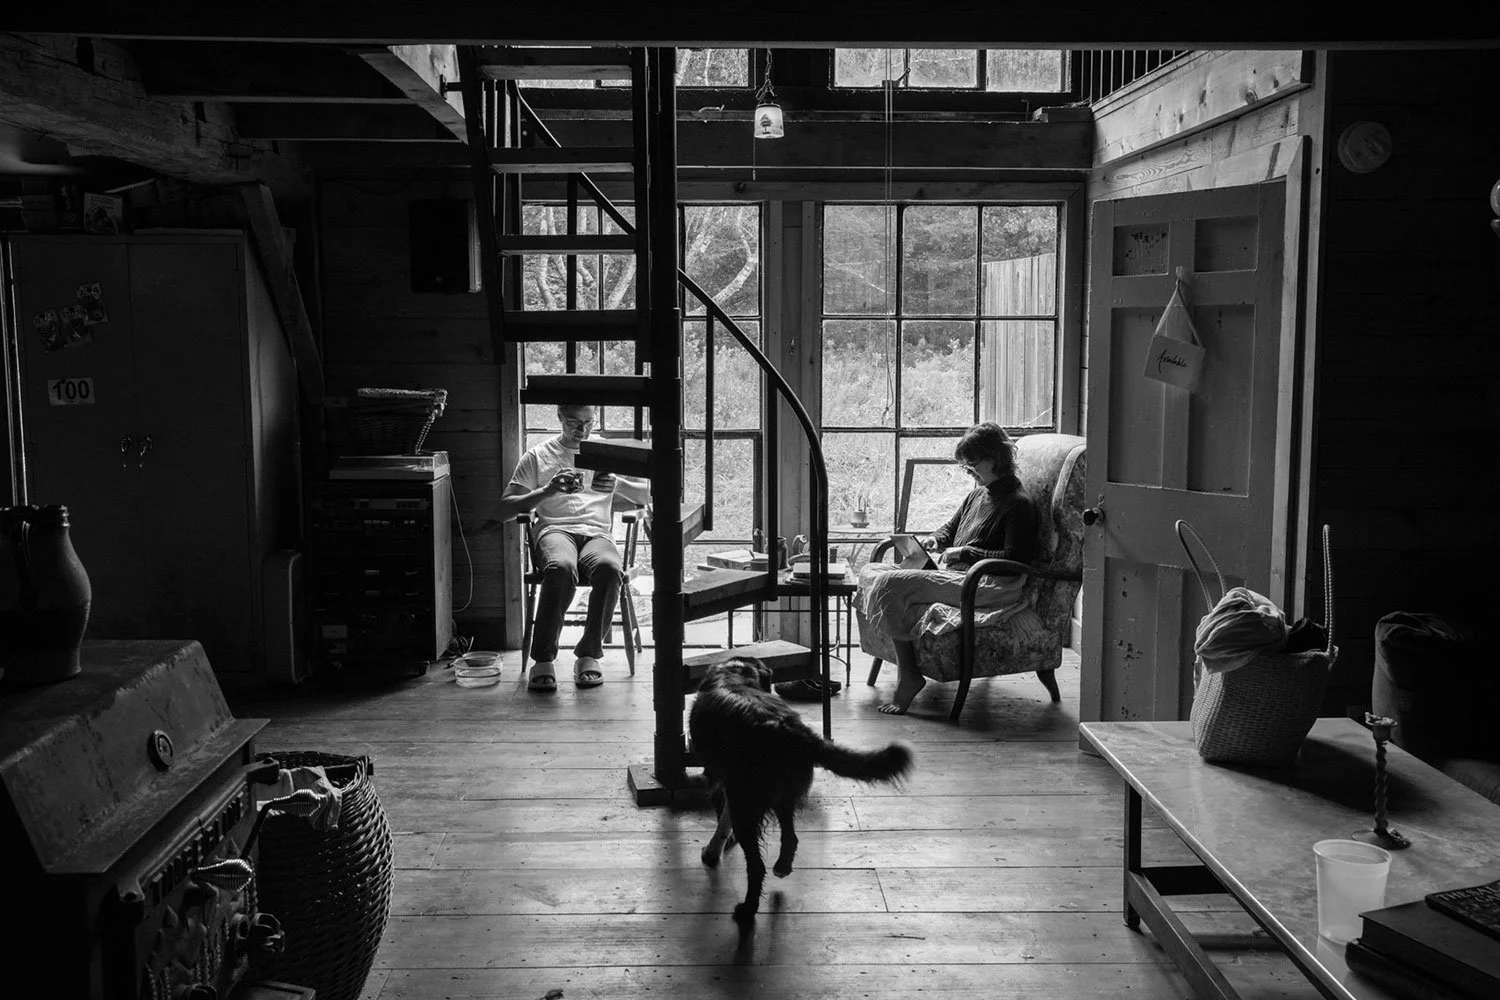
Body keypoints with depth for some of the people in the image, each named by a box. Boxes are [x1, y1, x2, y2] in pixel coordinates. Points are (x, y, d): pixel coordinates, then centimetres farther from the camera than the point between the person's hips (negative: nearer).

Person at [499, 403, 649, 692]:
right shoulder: (538, 456, 16)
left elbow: (646, 495, 13)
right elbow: (505, 510, 8)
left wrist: (618, 485, -8)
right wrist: (547, 491, -8)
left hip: (597, 533, 1)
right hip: (554, 530, -1)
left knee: (609, 568, -37)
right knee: (561, 568, -39)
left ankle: (588, 655, -22)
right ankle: (542, 659, -28)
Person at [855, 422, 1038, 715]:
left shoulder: (1019, 503, -5)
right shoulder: (978, 494, 22)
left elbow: (1015, 558, -14)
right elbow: (950, 527, 34)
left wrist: (966, 553, -12)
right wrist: (934, 540, 10)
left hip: (985, 587, -10)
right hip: (952, 575, 10)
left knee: (891, 584, -28)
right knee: (870, 572, -5)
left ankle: (908, 676, -22)